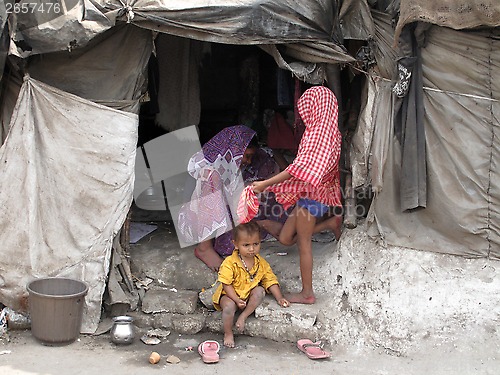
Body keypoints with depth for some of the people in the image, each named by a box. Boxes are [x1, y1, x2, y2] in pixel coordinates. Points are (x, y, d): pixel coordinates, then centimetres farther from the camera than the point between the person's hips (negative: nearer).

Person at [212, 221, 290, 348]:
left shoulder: (261, 263, -6)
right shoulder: (229, 263, -21)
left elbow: (270, 280, 1)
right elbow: (226, 284, -19)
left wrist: (279, 298, -10)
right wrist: (237, 300, -28)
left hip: (249, 294, 4)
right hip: (229, 295, -4)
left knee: (260, 291, -24)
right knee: (229, 306, -33)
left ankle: (243, 317, -16)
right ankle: (228, 334, -9)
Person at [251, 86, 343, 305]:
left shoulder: (317, 131, -19)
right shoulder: (331, 132, 10)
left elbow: (300, 167, -27)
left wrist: (265, 184, -25)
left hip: (311, 195, -9)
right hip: (316, 193, 9)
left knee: (303, 242, 1)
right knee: (285, 238, 14)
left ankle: (307, 293, 10)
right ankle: (330, 222, 13)